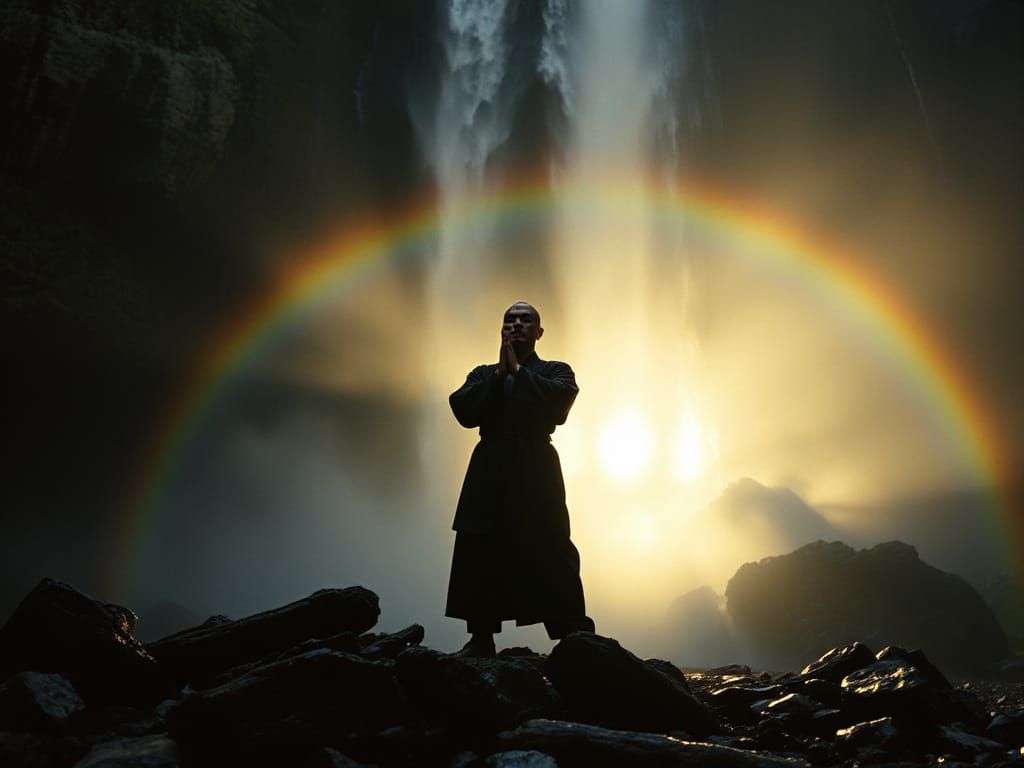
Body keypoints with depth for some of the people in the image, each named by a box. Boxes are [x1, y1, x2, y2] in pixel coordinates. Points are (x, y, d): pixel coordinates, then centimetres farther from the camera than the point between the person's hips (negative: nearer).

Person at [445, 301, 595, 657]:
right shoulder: (482, 374, 18)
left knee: (553, 557, -5)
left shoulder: (555, 371, 11)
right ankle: (481, 639, 9)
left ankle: (576, 640, 0)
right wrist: (499, 372, -4)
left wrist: (518, 368, -4)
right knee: (480, 557, 1)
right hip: (490, 472, 3)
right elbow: (463, 411, 0)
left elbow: (559, 400, -13)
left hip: (536, 471, -3)